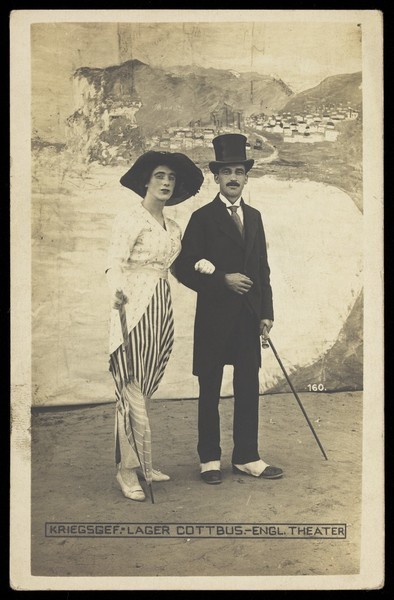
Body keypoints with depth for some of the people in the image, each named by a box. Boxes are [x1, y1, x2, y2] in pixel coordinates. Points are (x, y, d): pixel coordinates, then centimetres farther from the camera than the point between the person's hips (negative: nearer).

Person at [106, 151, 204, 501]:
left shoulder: (173, 228, 18)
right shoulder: (129, 219, -4)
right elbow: (115, 264, -16)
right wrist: (118, 292, -34)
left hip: (163, 308, 7)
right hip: (135, 308, -7)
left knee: (146, 390, 11)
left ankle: (138, 461, 20)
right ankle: (127, 468, 2)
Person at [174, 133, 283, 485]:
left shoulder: (254, 217, 13)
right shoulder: (202, 218, -2)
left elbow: (262, 269, 14)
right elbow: (184, 268, -8)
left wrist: (266, 312, 8)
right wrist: (223, 280, -17)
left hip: (249, 317, 5)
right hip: (214, 316, -4)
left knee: (248, 388, 8)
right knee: (210, 391, 5)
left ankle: (246, 457, 19)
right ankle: (210, 459, 17)